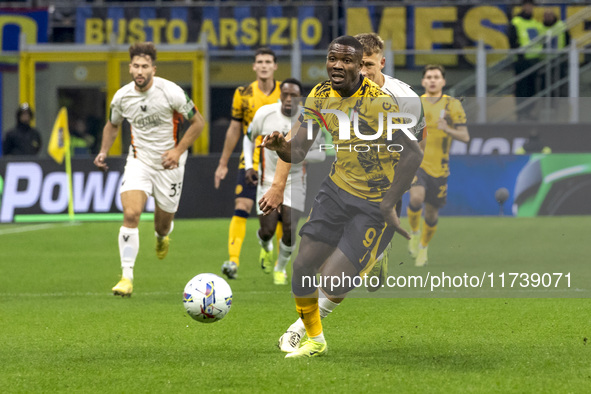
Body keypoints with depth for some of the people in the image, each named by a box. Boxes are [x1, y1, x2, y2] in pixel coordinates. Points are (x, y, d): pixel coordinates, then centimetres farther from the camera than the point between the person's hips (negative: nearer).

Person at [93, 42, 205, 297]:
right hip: (139, 161, 1)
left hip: (168, 164, -1)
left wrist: (178, 150, -15)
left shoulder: (171, 92, -17)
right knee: (130, 214, -20)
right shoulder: (122, 97, -7)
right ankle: (127, 277, -17)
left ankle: (162, 237, 52)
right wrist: (104, 151, 0)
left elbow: (197, 122, -6)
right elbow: (112, 125, 15)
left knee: (164, 223, 10)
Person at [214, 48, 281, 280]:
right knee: (241, 207, -15)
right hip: (251, 160, -1)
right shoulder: (243, 94, 0)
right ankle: (233, 260, -20)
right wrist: (223, 164, 11)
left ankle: (268, 254, 28)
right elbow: (234, 130, 9)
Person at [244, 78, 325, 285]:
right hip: (268, 180, 0)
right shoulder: (265, 113, -9)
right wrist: (249, 166, -1)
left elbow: (321, 153, -5)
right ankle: (265, 245, 35)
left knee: (290, 228, -13)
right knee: (267, 230, -6)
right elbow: (249, 137, 9)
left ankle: (280, 268, 16)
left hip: (295, 181, 0)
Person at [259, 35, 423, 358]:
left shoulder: (378, 102, -23)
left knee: (334, 284, -16)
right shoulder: (320, 96, -2)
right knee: (303, 267, 3)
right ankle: (314, 340, 26)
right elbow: (297, 153, -1)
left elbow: (413, 153, -21)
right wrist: (280, 146, -25)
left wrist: (387, 206, -20)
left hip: (375, 203, -6)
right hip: (337, 188, 6)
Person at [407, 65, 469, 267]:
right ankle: (414, 232, 1)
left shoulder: (453, 105, 0)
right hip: (416, 162, -1)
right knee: (417, 197, -27)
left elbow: (465, 137, -5)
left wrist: (448, 130, -23)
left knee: (432, 213, 7)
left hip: (439, 167, 1)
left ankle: (423, 247, 35)